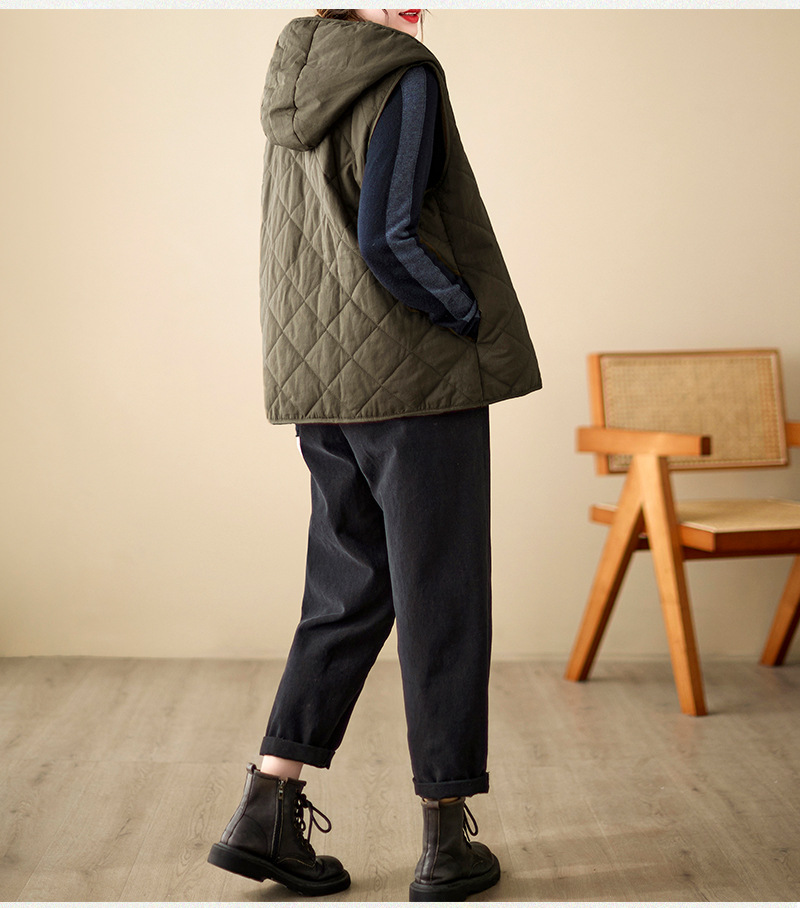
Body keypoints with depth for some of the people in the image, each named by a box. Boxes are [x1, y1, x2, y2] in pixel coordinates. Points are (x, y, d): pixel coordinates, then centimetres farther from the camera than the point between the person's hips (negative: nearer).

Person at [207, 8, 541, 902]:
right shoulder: (405, 78, -10)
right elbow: (387, 241, -20)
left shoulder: (295, 83, 14)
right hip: (419, 381, -7)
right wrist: (479, 320, -7)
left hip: (320, 389, 7)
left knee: (348, 592, 15)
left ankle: (267, 810, 13)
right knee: (440, 601, 2)